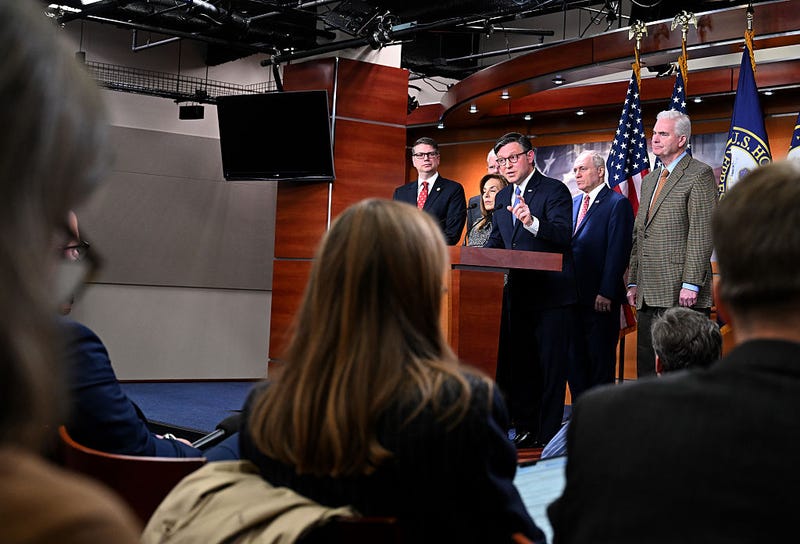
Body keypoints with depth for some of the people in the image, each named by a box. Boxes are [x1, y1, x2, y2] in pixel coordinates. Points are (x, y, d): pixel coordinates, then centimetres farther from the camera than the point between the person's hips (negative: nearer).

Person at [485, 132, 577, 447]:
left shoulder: (554, 190, -7)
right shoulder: (502, 198, 15)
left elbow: (564, 234, -22)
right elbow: (495, 242, 21)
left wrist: (533, 223, -39)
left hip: (551, 294, -7)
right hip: (518, 294, 7)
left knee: (550, 366, -2)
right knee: (518, 363, 12)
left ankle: (548, 436, 4)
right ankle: (525, 429, 22)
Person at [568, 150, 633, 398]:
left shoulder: (618, 203, -6)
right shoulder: (574, 203, 17)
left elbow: (618, 252, -13)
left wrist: (606, 293, -18)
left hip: (600, 298, -7)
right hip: (574, 295, 7)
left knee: (600, 359, 1)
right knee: (574, 359, 10)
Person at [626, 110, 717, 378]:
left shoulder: (699, 174, -4)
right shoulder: (649, 180, 22)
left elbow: (702, 233, -12)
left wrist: (691, 284, -18)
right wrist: (633, 281, 15)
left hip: (681, 293, -8)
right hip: (648, 294, 8)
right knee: (645, 365, 8)